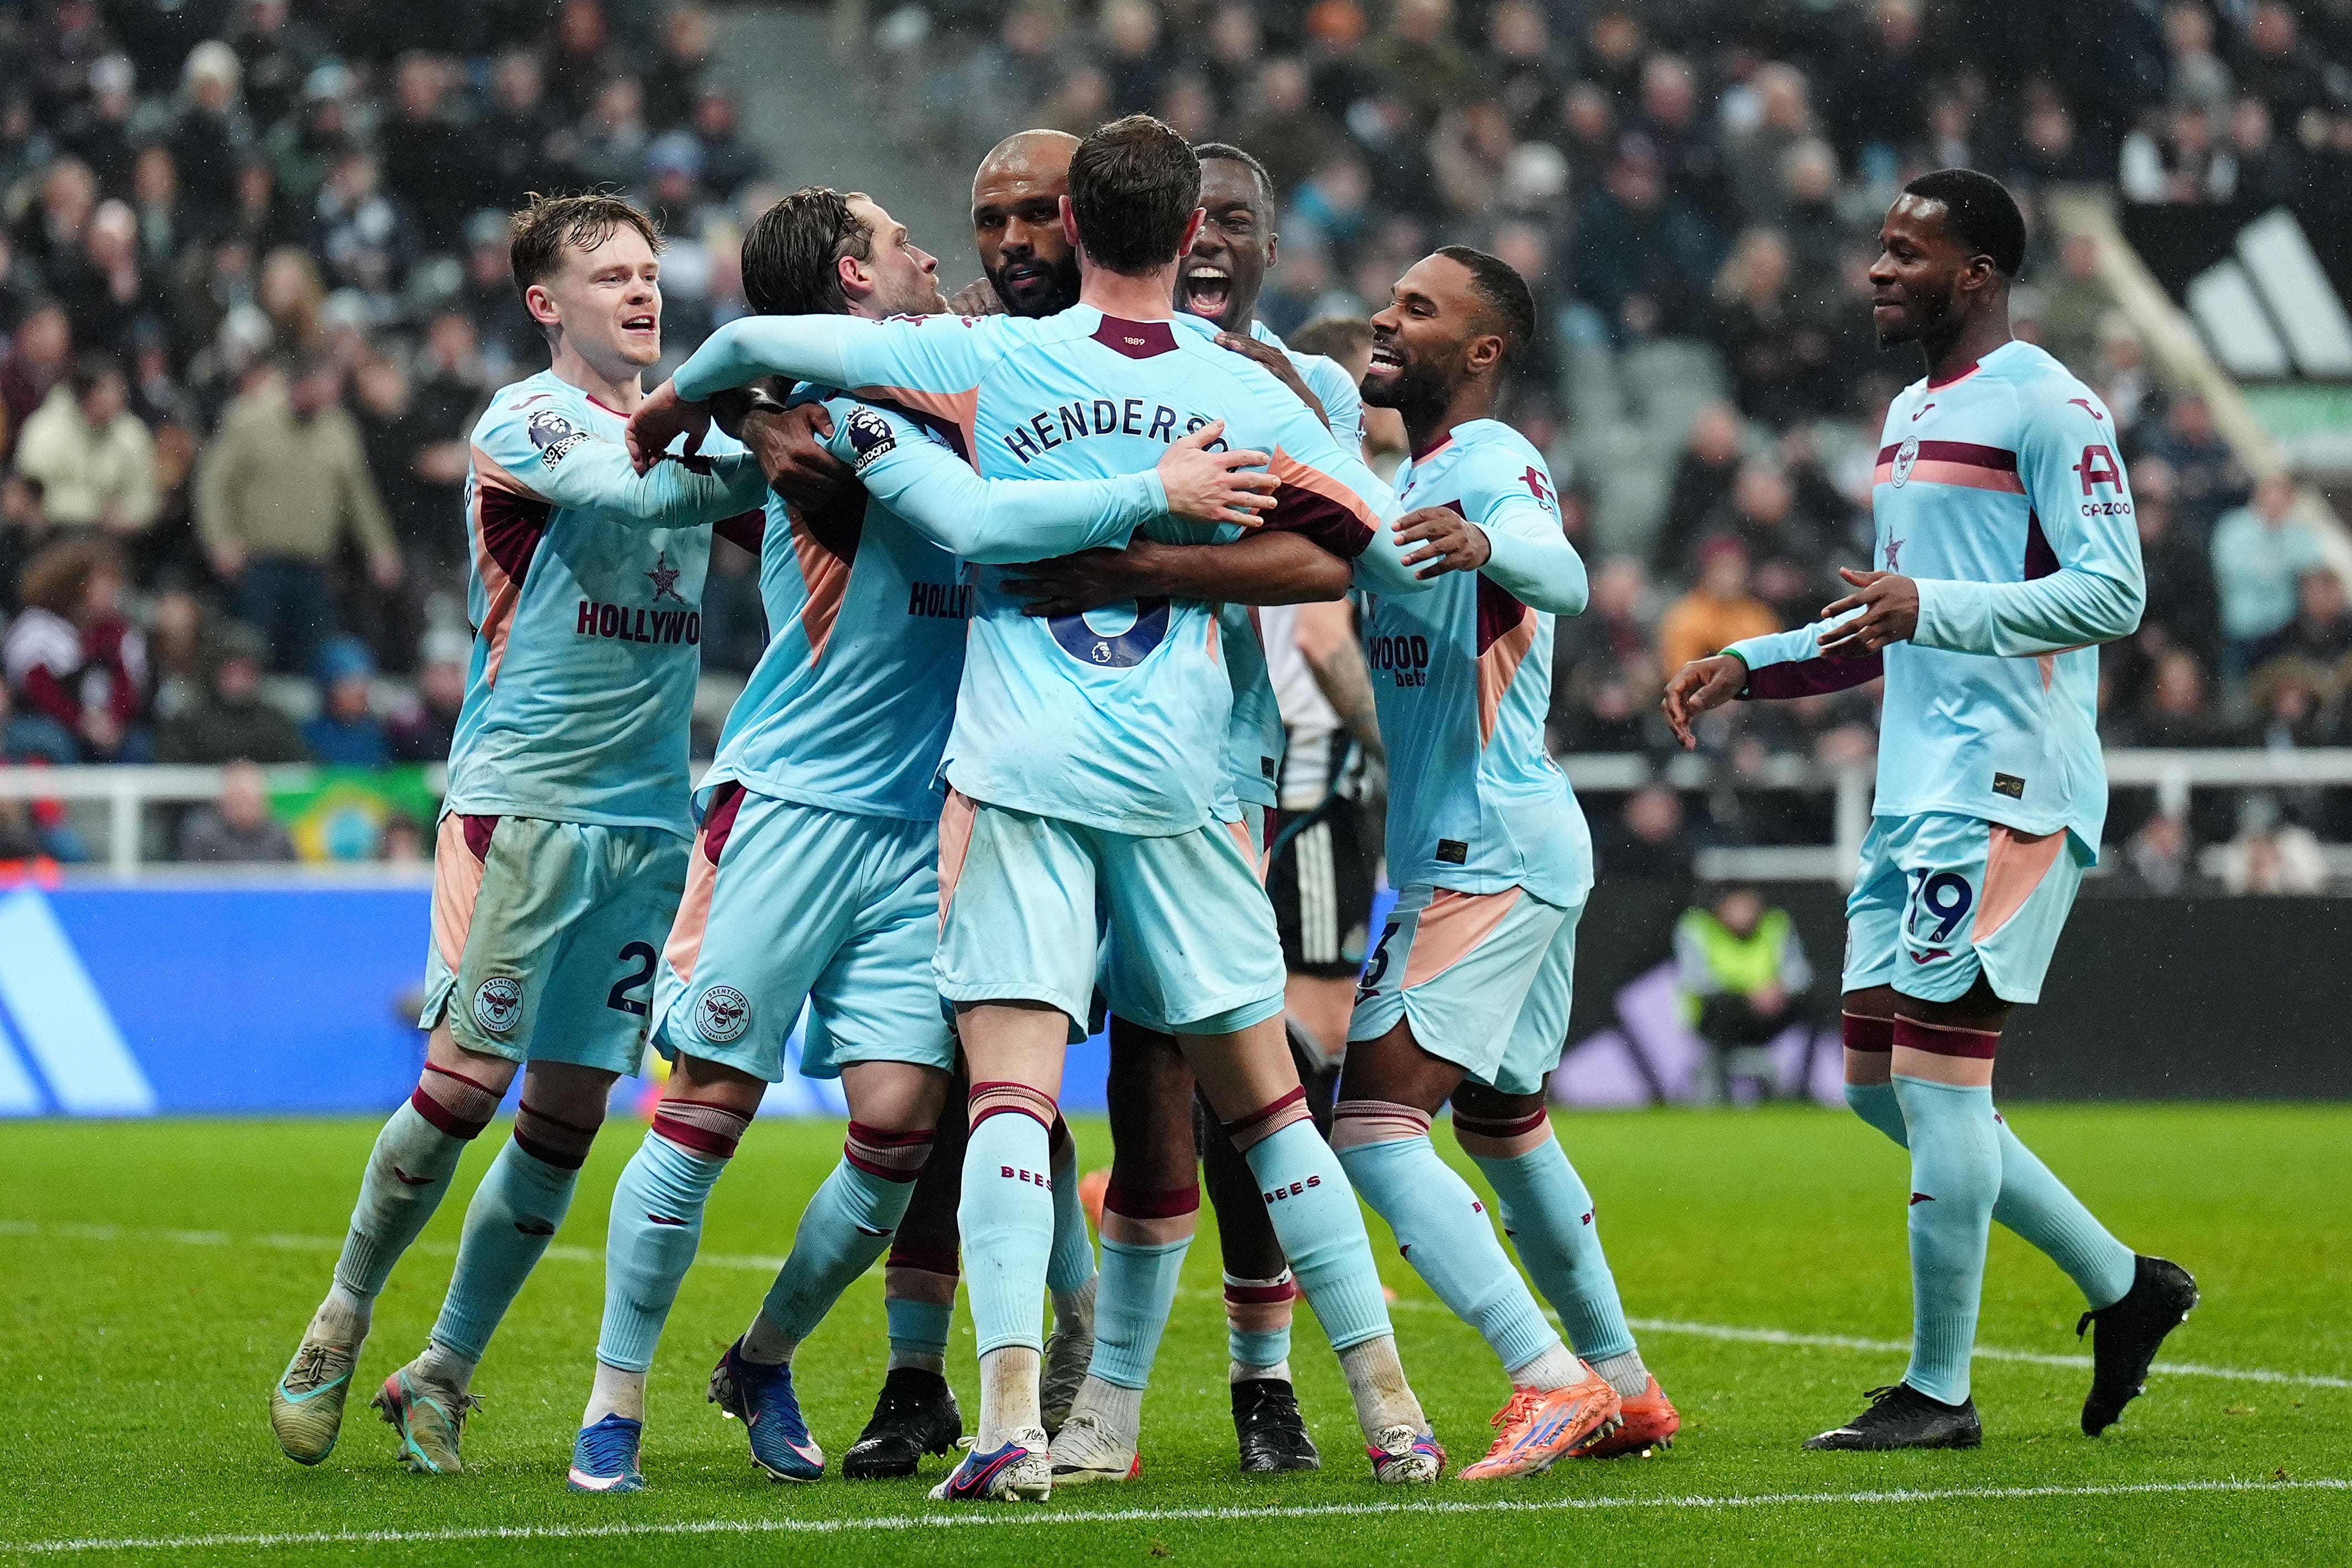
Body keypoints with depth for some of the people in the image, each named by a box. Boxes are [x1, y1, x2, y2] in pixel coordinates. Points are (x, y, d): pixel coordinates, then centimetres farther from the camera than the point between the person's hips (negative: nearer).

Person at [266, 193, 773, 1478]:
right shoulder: (523, 424, -5)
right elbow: (633, 492, -20)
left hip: (647, 816, 6)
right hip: (521, 795, -6)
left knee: (569, 1110, 2)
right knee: (466, 1080, -10)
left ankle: (441, 1378, 12)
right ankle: (339, 1330, 10)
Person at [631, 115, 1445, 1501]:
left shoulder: (991, 359, 0)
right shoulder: (1249, 396, 4)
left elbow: (763, 340, -2)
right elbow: (1399, 557, 8)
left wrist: (669, 405, 18)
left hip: (1017, 774, -2)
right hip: (1177, 784, 2)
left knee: (1013, 1094, -7)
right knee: (1267, 1104, 11)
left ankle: (1013, 1415, -22)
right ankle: (1392, 1411, 13)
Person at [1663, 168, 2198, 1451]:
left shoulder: (2046, 405, -9)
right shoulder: (1911, 415, 20)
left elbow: (2113, 591, -17)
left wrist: (1933, 607, -25)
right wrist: (1746, 668, 20)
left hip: (2006, 789, -10)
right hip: (1917, 789, 10)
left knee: (1937, 1072, -10)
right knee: (1880, 1082, 9)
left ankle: (1939, 1391, -4)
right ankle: (2122, 1286, 18)